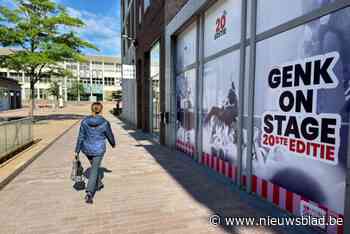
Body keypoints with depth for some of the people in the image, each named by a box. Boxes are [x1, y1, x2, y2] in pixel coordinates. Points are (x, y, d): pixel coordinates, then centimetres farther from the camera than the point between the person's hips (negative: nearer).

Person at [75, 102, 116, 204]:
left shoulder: (85, 121, -8)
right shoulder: (105, 123, -15)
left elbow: (80, 137, -5)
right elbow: (110, 135, -1)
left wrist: (77, 151, 2)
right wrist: (113, 143, 19)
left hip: (87, 149, 4)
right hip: (99, 150, -3)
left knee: (94, 166, 27)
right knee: (94, 170, 4)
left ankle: (99, 184, 44)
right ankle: (89, 193, -8)